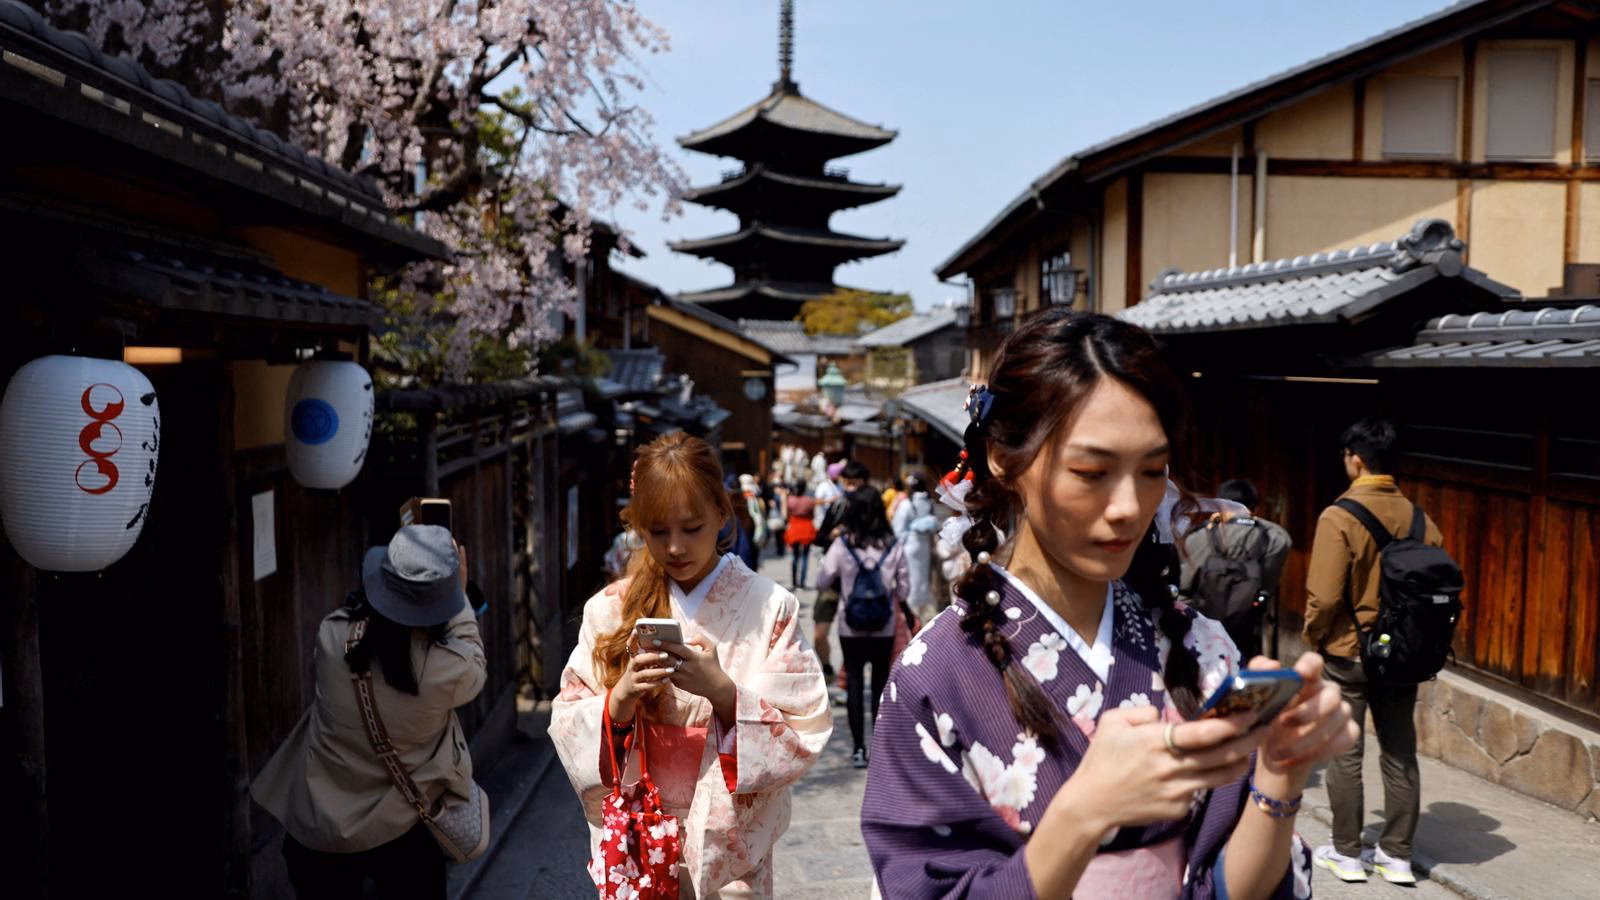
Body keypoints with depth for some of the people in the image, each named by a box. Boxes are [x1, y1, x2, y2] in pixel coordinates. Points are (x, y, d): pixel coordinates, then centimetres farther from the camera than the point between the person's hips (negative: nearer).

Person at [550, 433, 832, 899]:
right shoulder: (610, 608, -3)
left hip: (728, 850, -1)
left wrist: (723, 691, -24)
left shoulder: (769, 607, -8)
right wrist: (620, 698, -22)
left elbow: (804, 735, -11)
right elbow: (567, 729, -4)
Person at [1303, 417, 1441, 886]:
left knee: (1345, 755, 7)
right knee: (1401, 754, 12)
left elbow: (1324, 597, -20)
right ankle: (1397, 855, 21)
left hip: (1347, 654, -5)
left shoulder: (1339, 517, -17)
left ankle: (1347, 853, 15)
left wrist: (1313, 640, -3)